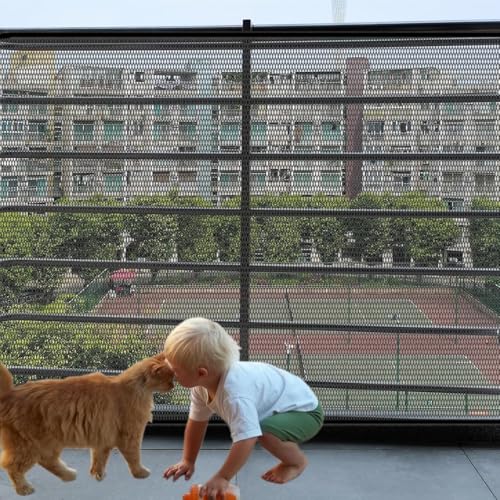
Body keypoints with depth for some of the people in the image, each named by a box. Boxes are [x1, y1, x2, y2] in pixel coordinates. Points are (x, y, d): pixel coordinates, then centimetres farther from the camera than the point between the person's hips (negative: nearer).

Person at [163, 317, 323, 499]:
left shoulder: (235, 395, -40)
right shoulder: (202, 384, -11)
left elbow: (245, 440, -44)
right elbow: (196, 421, 2)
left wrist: (222, 478, -35)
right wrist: (188, 461, 4)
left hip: (305, 410, -9)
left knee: (265, 432, -33)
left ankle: (297, 461, -3)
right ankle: (287, 447, 27)